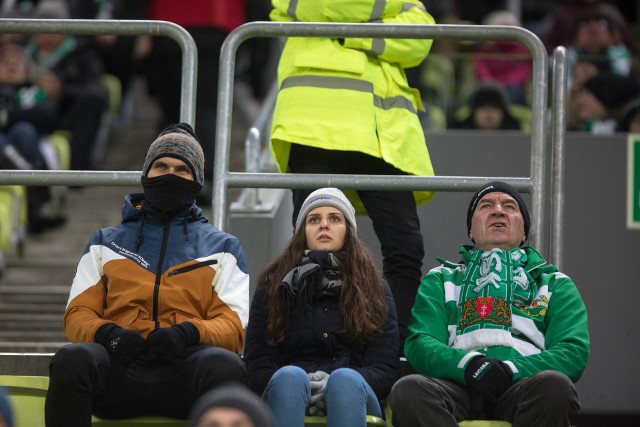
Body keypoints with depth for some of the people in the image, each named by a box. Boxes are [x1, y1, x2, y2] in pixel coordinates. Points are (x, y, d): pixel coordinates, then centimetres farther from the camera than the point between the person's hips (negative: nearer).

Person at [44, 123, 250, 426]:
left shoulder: (222, 247, 25)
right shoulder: (106, 243, 28)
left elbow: (233, 327, 12)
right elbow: (78, 315, 19)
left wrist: (188, 333, -12)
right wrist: (106, 333, -7)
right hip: (119, 365, 1)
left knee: (224, 365, -38)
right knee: (72, 359, -36)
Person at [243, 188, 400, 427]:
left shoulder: (374, 289, 19)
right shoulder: (273, 286, 19)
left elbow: (386, 369, 7)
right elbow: (257, 365, 9)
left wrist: (337, 387, -15)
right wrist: (305, 388, -14)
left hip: (351, 399, 0)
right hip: (291, 397, 0)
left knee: (345, 379, -35)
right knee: (290, 376, -35)